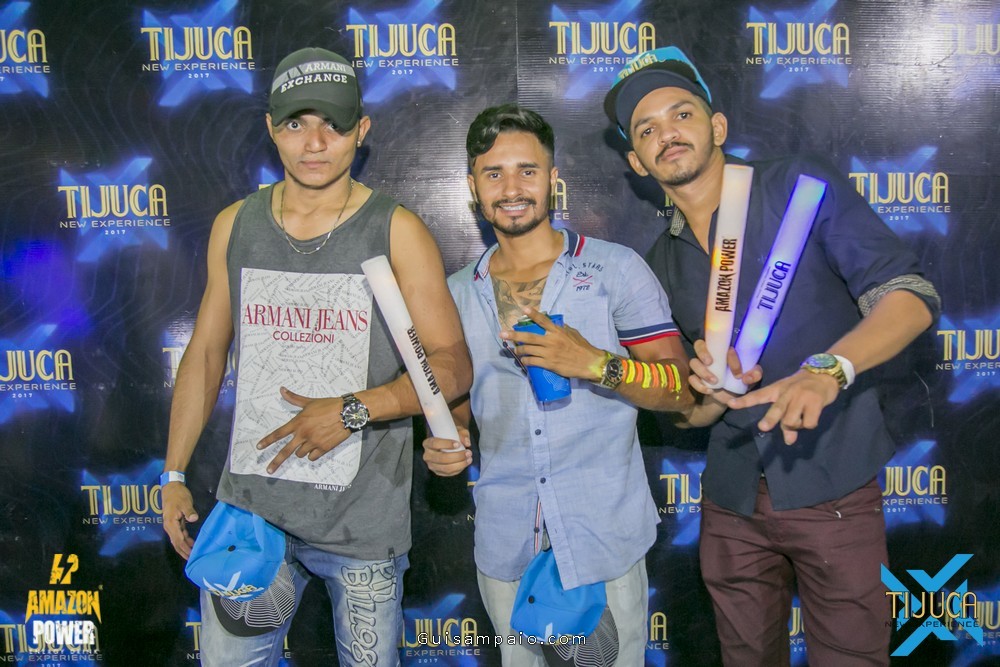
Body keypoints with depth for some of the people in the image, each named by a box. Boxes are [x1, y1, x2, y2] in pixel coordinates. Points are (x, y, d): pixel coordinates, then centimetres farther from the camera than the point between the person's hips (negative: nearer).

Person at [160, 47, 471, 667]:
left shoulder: (397, 231, -6)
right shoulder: (234, 225, 6)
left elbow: (453, 365, -7)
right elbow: (206, 351, 12)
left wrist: (351, 410, -20)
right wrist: (175, 474, 11)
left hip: (362, 519, -3)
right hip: (247, 502, 3)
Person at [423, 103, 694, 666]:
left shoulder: (616, 270, -5)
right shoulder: (458, 294, 7)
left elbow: (683, 390, -7)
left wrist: (596, 364, -23)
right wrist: (445, 442, -5)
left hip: (603, 537, -3)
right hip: (506, 545, 3)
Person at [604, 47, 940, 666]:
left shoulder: (800, 186, -6)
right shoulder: (660, 265, 8)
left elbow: (911, 294, -14)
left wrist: (827, 370, -31)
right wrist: (713, 394, -12)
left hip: (833, 490, -4)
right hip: (732, 502, 4)